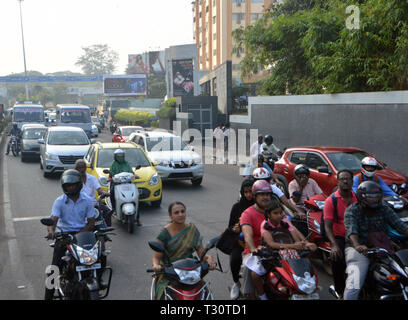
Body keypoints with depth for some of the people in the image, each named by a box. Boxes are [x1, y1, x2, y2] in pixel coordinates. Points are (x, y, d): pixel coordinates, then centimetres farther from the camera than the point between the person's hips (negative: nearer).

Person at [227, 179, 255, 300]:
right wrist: (234, 229, -11)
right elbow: (231, 226, 13)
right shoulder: (237, 207, 9)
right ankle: (236, 283, 5)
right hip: (239, 239, 1)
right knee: (234, 260, -27)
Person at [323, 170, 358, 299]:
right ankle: (340, 292, -5)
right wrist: (334, 244, -22)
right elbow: (327, 226, -8)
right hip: (339, 237, -3)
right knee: (336, 258, -26)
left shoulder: (358, 198, 9)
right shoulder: (331, 200, -1)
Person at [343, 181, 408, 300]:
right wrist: (357, 245, -39)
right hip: (359, 249, -4)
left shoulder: (385, 210, 9)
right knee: (354, 285, -20)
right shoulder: (352, 210, -3)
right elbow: (351, 229, -19)